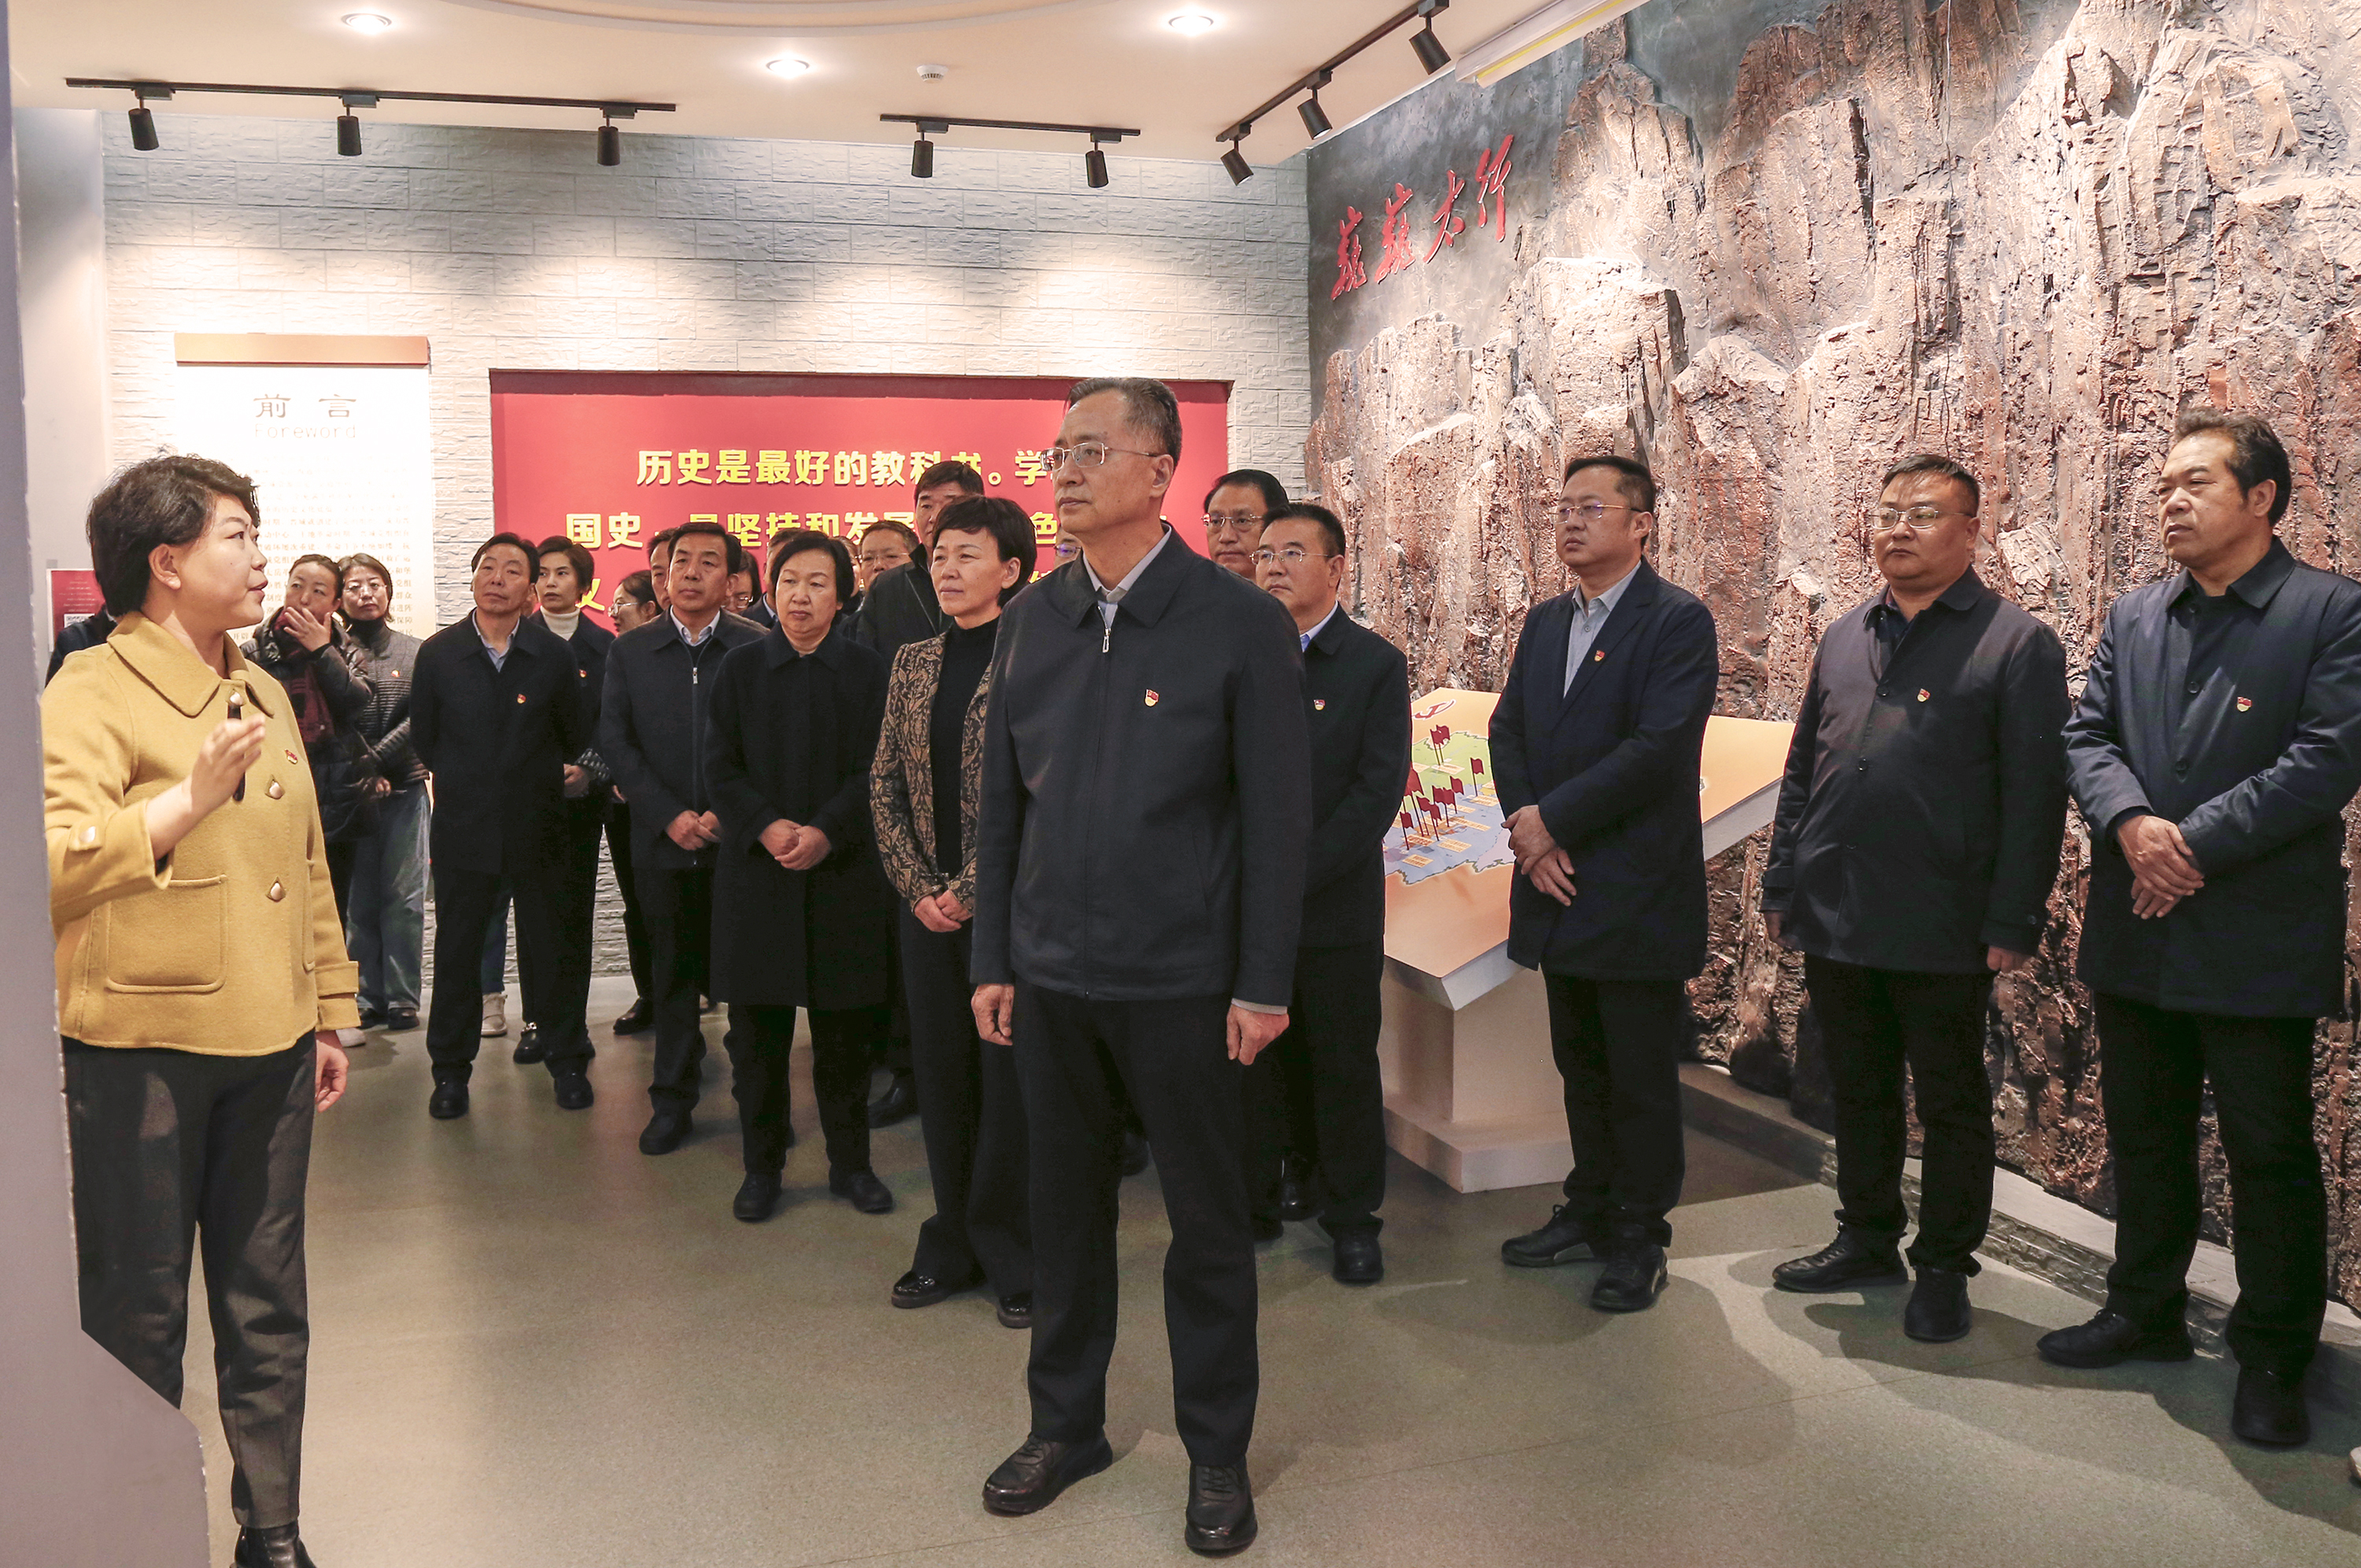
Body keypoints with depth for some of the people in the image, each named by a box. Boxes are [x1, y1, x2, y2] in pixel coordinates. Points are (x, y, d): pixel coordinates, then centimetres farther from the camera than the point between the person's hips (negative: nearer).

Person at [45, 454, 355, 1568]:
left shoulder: (263, 692, 13)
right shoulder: (91, 693, -9)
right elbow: (56, 864, -22)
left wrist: (329, 1012, 18)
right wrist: (193, 795, -23)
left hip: (268, 1051, 6)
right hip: (145, 1050, -6)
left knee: (267, 1307, 13)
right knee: (141, 1317, 6)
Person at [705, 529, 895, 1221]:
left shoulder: (867, 671, 4)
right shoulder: (740, 667, 6)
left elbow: (873, 769, -2)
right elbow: (721, 766, 2)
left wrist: (825, 831, -16)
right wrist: (767, 827, -14)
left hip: (842, 869, 0)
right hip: (755, 870, 1)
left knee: (844, 1025, 5)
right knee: (759, 1030, 5)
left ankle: (850, 1162, 19)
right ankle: (761, 1165, 18)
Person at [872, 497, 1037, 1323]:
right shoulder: (913, 663, 11)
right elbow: (884, 782, 11)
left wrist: (971, 892, -14)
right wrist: (917, 886, 0)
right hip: (928, 906, 6)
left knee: (1012, 1078, 2)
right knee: (942, 1076, 12)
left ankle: (1014, 1255, 16)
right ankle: (954, 1244, 26)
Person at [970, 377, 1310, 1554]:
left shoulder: (1241, 623, -7)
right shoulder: (1030, 621, 6)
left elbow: (1277, 819, -7)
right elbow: (1001, 802, 9)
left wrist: (1262, 984, -9)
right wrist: (993, 958, 7)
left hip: (1182, 980, -4)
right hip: (1052, 974, 4)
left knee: (1207, 1219, 8)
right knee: (1065, 1206, 15)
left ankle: (1217, 1452, 25)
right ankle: (1066, 1424, 33)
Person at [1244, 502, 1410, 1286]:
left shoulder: (1376, 663, 0)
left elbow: (1378, 789, -8)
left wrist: (1296, 872, -14)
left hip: (1337, 905, -2)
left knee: (1344, 1065, 6)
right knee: (1253, 1061, 7)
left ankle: (1352, 1218, 19)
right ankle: (1255, 1203, 22)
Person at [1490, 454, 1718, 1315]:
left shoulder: (1679, 621, -9)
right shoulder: (1544, 621, 14)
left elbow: (1658, 748, -19)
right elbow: (1508, 731, 8)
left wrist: (1551, 820, -16)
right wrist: (1528, 830, -8)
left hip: (1639, 889, -6)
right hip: (1560, 887, 7)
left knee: (1641, 1076, 4)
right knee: (1580, 1066, 17)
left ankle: (1639, 1238, 16)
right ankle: (1590, 1208, 31)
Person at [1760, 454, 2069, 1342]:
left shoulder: (2018, 644, -5)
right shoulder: (1845, 638, 13)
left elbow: (2034, 796, -9)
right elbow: (1802, 772, 16)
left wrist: (2013, 922, -14)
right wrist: (1781, 885, 11)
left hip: (1942, 930, -5)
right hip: (1835, 919, 6)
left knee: (1950, 1104, 8)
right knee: (1859, 1092, 17)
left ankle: (1944, 1268, 21)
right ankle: (1867, 1242, 31)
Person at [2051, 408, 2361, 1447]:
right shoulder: (2133, 618, 11)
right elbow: (2086, 734, 5)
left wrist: (2196, 844, -18)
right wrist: (2131, 821, -15)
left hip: (2258, 942, -5)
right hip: (2137, 938, 6)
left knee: (2271, 1155, 4)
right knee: (2144, 1140, 17)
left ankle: (2273, 1356, 19)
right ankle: (2146, 1312, 32)